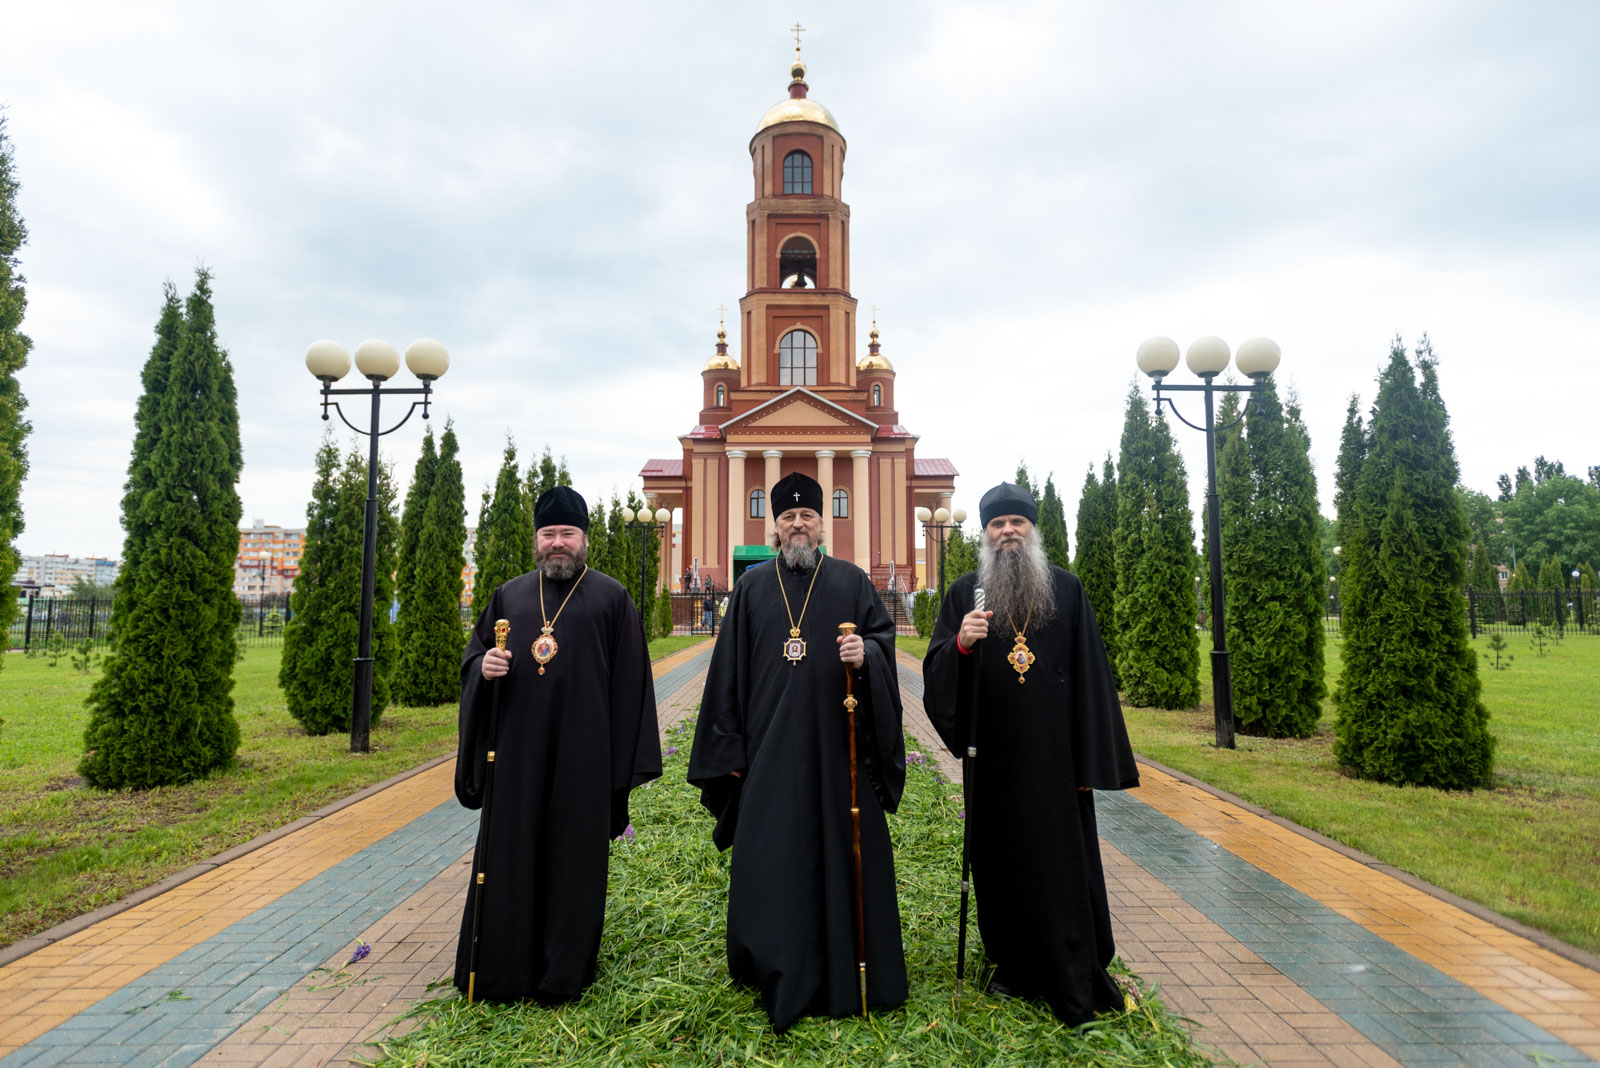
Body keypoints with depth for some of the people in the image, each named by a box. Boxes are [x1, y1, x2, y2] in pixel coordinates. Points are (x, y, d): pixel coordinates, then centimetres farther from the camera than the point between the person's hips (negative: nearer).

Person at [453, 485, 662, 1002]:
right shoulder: (508, 595, 11)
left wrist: (626, 759, -5)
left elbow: (629, 680, -1)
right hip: (517, 749, 3)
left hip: (582, 751, -3)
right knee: (509, 853, 9)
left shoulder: (610, 597, 1)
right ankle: (501, 967, 25)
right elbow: (472, 655, 15)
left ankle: (564, 971, 23)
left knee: (573, 857, 7)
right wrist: (484, 667, -10)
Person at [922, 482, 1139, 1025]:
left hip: (1054, 753, 0)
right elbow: (935, 670, -1)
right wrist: (961, 643, -23)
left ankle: (1075, 985, 22)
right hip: (993, 756, 1)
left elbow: (1090, 675, 2)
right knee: (1001, 859, 10)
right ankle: (1014, 966, 30)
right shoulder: (965, 593, 3)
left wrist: (1091, 758, -2)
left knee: (1062, 863, 6)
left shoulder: (1067, 589, 3)